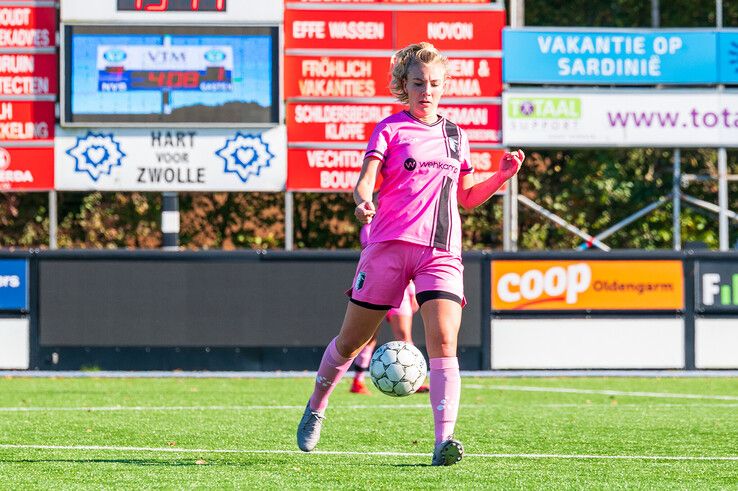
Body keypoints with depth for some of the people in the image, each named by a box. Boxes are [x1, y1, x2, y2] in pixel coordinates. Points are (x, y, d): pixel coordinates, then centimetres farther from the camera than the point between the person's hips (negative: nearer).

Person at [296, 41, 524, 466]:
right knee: (351, 341, 7)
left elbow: (467, 196, 25)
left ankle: (444, 440, -25)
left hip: (441, 252, 2)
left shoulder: (456, 137, 17)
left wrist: (503, 176, 9)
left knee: (443, 342, -17)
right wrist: (363, 201, -31)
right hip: (390, 244, -2)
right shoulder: (390, 129, 4)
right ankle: (316, 408, 33)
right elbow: (365, 181, -8)